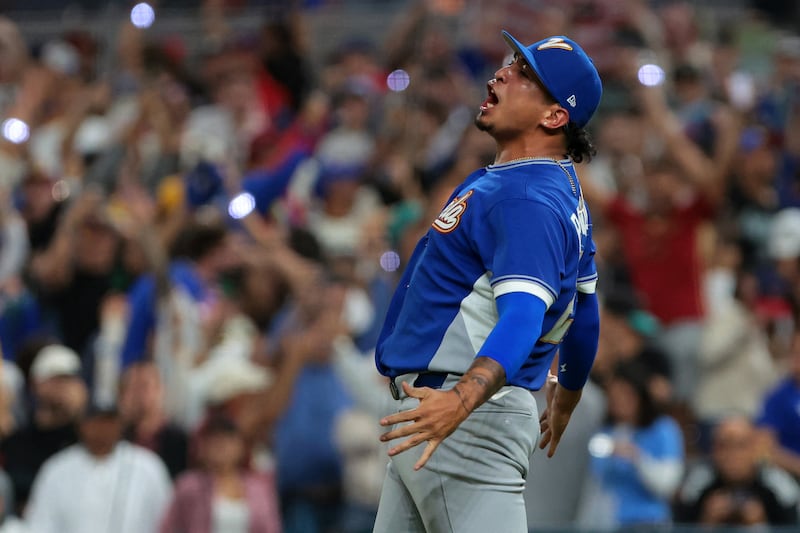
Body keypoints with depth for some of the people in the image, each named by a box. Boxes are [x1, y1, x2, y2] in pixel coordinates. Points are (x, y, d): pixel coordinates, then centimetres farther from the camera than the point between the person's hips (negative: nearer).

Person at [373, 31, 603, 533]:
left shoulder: (530, 201, -18)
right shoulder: (563, 190, 14)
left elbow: (522, 317, -32)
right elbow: (584, 311, 24)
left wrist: (462, 399, -47)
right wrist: (565, 400, 36)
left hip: (470, 425, -11)